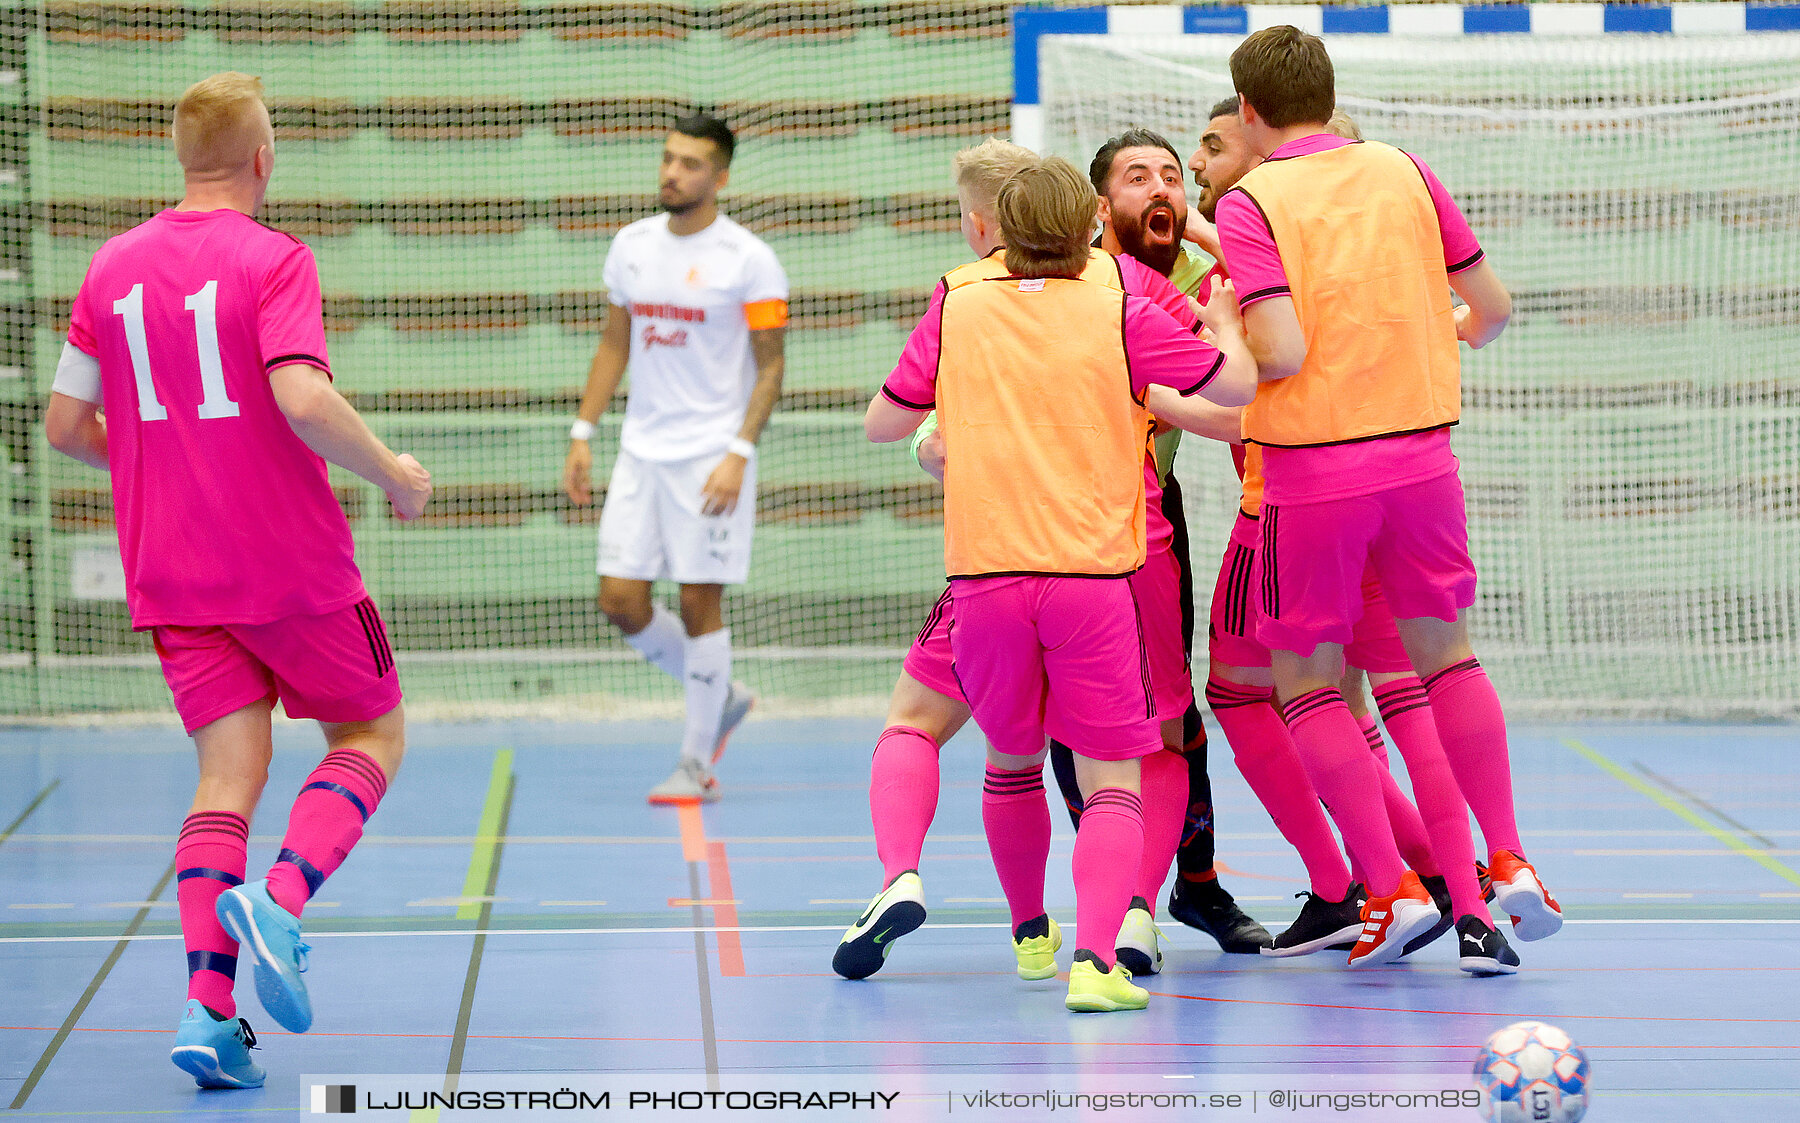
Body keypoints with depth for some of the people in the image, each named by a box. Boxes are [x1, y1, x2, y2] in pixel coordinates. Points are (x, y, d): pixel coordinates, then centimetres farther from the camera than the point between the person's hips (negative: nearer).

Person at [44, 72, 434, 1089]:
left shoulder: (113, 268, 7)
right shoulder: (272, 260, -11)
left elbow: (66, 424, 10)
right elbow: (302, 401, -25)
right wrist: (395, 474, -9)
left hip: (171, 575, 5)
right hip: (290, 564, -5)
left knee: (230, 774, 7)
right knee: (374, 733, 13)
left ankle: (208, 1004, -9)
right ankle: (280, 900, -12)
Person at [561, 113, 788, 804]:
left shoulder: (749, 260, -8)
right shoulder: (631, 247, 8)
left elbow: (770, 366, -7)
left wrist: (739, 454, -17)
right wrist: (583, 434, 11)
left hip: (712, 456, -5)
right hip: (641, 452, 5)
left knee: (699, 603, -4)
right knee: (622, 603, 0)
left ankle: (696, 765, 7)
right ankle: (721, 696, 23)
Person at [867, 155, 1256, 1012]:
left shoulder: (958, 307, 5)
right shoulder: (1119, 317, 0)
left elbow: (881, 423, 11)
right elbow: (1238, 383, 6)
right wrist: (1223, 315, 25)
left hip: (984, 577, 2)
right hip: (1091, 577, -2)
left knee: (1012, 760, 23)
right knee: (1111, 782, -1)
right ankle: (1095, 957, -20)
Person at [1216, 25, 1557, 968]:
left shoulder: (1250, 203, -9)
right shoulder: (1403, 173, 5)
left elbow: (1283, 353, -20)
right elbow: (1493, 307, 9)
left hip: (1313, 466, -4)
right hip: (1420, 448, 4)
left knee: (1306, 681, 9)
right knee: (1445, 653, 20)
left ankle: (1392, 889, 1)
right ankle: (1508, 864, 14)